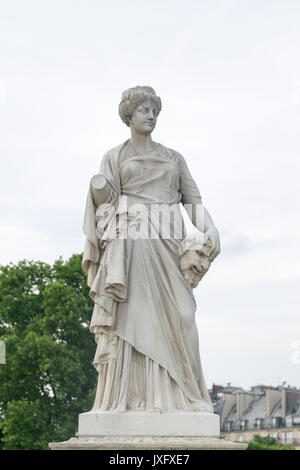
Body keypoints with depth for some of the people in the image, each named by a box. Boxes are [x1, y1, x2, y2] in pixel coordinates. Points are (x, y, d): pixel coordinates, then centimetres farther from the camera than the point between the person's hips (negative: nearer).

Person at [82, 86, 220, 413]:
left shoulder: (173, 158, 19)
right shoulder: (114, 157, 13)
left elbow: (193, 198, 13)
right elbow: (106, 201, 7)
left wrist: (209, 228, -5)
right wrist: (98, 188, -16)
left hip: (166, 244, 2)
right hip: (129, 240, -2)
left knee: (174, 314, -6)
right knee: (129, 315, -9)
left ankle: (172, 393, -3)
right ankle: (124, 395, -8)